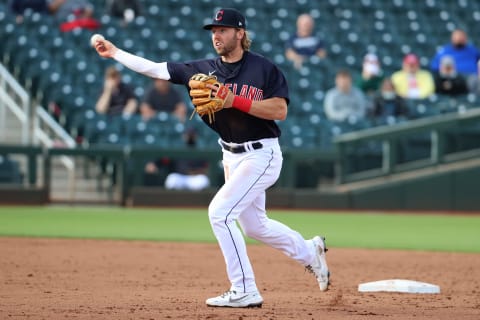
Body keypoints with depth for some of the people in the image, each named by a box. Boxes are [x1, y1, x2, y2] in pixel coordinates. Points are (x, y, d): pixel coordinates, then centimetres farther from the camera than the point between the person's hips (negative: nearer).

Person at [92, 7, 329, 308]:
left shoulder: (264, 68, -12)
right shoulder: (204, 69, 1)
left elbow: (280, 111, -19)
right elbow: (156, 69, 0)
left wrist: (235, 101, -25)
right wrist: (114, 52, -3)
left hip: (261, 155, -7)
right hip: (232, 157, 7)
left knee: (220, 212, -17)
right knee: (253, 225, 17)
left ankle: (244, 291, -10)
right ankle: (309, 251, 43)